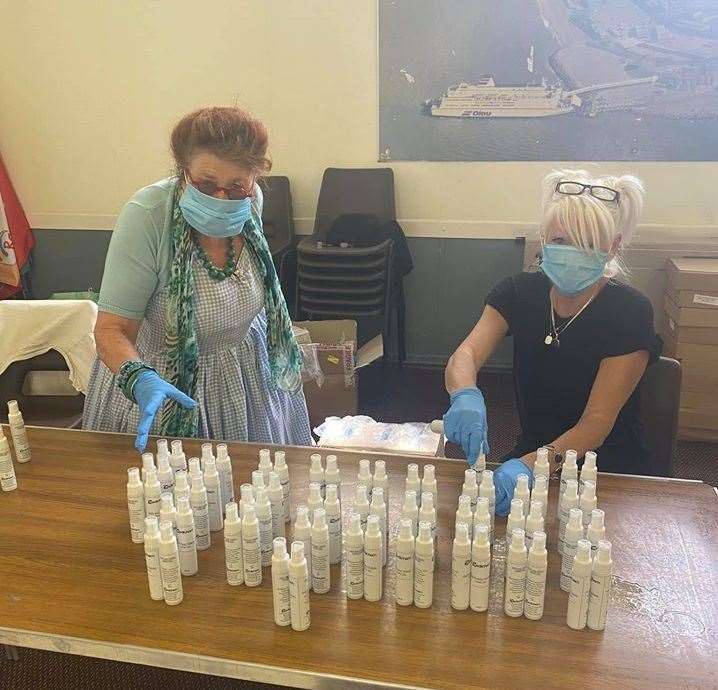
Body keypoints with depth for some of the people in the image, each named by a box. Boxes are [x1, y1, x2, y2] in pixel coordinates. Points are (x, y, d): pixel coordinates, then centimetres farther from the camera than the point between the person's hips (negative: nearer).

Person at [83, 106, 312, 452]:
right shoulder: (145, 216, -29)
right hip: (161, 375, -4)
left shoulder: (251, 200, -14)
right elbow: (112, 328, -28)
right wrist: (140, 380, -45)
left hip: (246, 366, 5)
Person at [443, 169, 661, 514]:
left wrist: (528, 465, -36)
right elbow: (465, 355, -17)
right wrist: (465, 395, -42)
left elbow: (597, 422, -19)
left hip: (609, 474, -3)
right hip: (530, 452, 3)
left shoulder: (630, 313, -14)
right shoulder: (519, 293, -3)